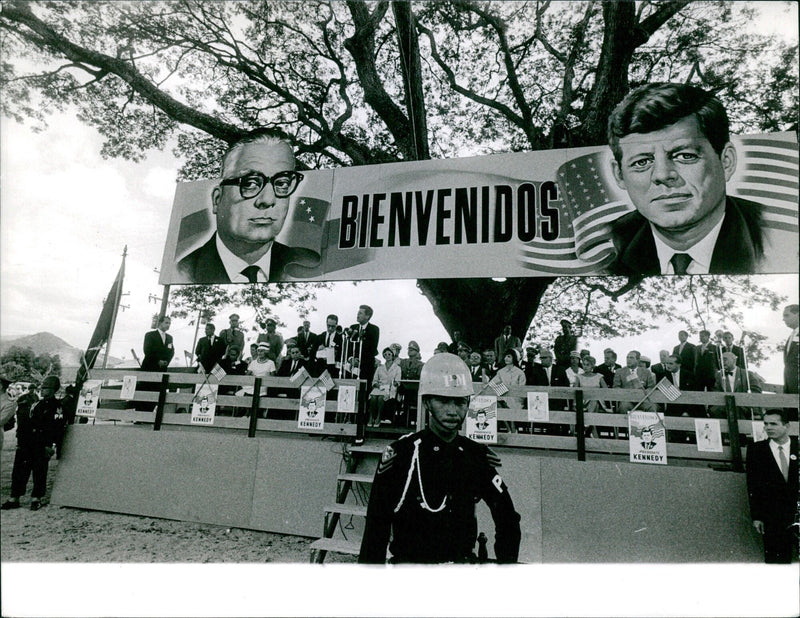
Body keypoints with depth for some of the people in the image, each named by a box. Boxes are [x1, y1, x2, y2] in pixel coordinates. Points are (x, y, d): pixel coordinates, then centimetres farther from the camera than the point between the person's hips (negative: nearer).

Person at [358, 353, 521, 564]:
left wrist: (507, 562, 11)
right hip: (408, 560, -3)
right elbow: (376, 529, -3)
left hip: (463, 560, 3)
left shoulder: (476, 456, 3)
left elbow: (507, 518, 16)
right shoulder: (400, 453, -8)